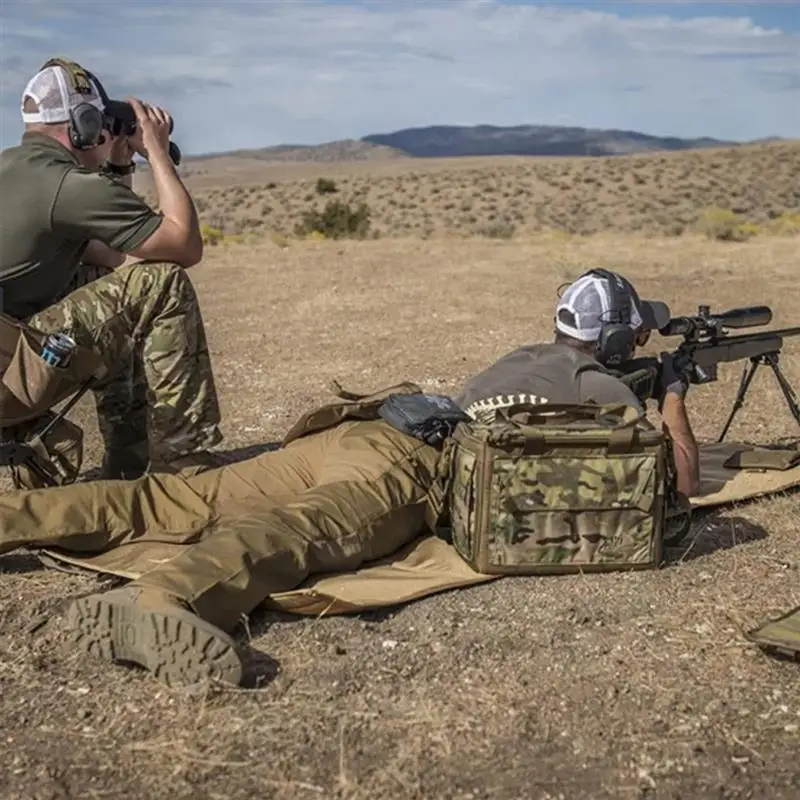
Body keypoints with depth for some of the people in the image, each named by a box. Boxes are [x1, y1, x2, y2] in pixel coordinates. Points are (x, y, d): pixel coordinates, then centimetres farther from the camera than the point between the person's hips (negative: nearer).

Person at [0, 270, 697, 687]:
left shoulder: (522, 358, 36)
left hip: (342, 431, 7)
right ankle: (154, 603, -64)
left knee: (171, 502, -3)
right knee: (309, 527, -36)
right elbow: (679, 474, 14)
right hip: (401, 463, -7)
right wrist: (674, 391, 34)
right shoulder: (594, 380, 15)